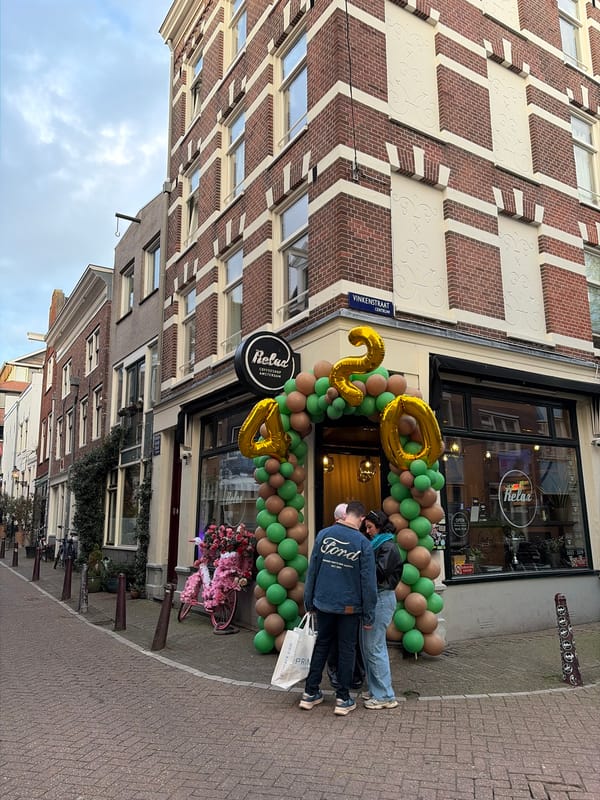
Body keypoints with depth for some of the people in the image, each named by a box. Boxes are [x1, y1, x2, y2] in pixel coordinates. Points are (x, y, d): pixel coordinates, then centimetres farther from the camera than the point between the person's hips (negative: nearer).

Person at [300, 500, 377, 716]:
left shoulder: (323, 534, -5)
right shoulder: (363, 544, -12)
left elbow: (312, 570, 0)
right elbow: (368, 583, -10)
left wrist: (308, 601, 9)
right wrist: (369, 615, -2)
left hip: (323, 603, 3)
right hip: (349, 607, -3)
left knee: (321, 646, 17)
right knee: (346, 650, 11)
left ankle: (310, 693, 23)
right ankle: (343, 699, 17)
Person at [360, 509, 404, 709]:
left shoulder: (388, 547, -10)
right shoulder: (375, 544, 16)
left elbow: (378, 571, -19)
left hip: (382, 598, -9)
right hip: (372, 597, 9)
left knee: (374, 646, -6)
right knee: (366, 644, 13)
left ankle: (385, 696, 4)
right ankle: (375, 689, 23)